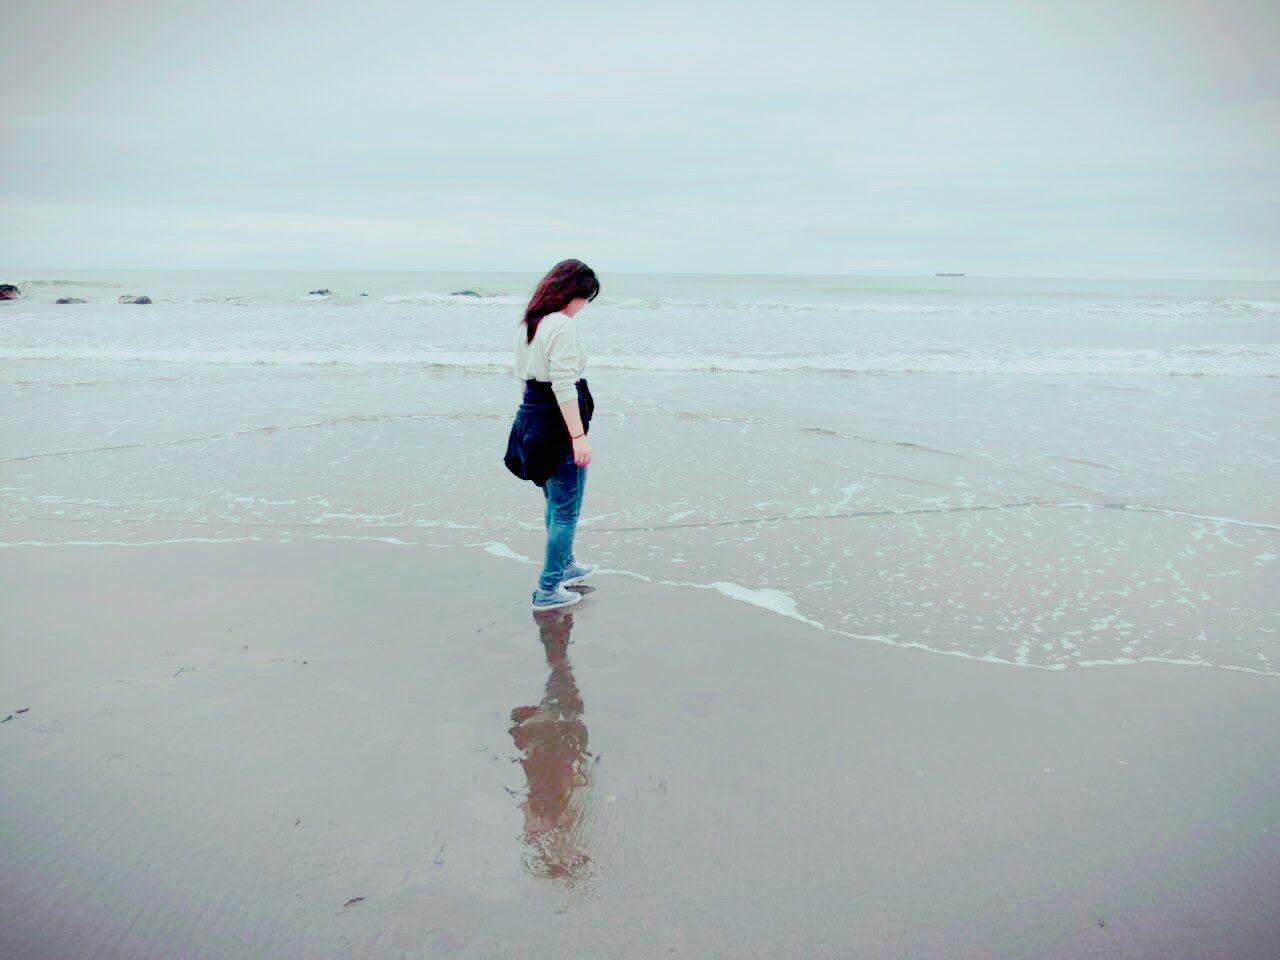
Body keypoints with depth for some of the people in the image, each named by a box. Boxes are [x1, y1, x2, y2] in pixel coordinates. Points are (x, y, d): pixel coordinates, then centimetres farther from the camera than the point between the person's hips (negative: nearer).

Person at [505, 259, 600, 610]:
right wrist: (578, 436, -24)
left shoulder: (529, 322, 11)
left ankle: (565, 566, 42)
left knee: (555, 503, 25)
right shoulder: (562, 325, -17)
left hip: (531, 416, 10)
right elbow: (564, 385, -24)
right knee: (566, 510, 2)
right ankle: (548, 590, 9)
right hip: (558, 422, -9)